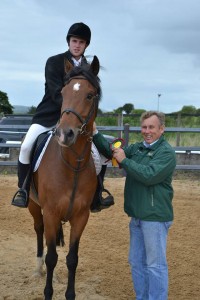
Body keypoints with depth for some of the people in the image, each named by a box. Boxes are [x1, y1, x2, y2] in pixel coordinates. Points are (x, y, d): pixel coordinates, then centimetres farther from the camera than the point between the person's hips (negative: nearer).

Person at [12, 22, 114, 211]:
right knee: (26, 147, -22)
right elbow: (56, 93, -18)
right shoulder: (54, 62, -8)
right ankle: (23, 190, -2)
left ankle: (95, 197, 10)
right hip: (49, 115, -3)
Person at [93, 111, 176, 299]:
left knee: (155, 264, 0)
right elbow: (111, 151, 6)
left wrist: (124, 160, -20)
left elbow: (149, 175, -26)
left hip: (155, 216, -8)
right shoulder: (137, 148, 10)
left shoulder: (166, 153, -14)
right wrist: (95, 134, -8)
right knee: (136, 262, 16)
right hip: (137, 215, 8)